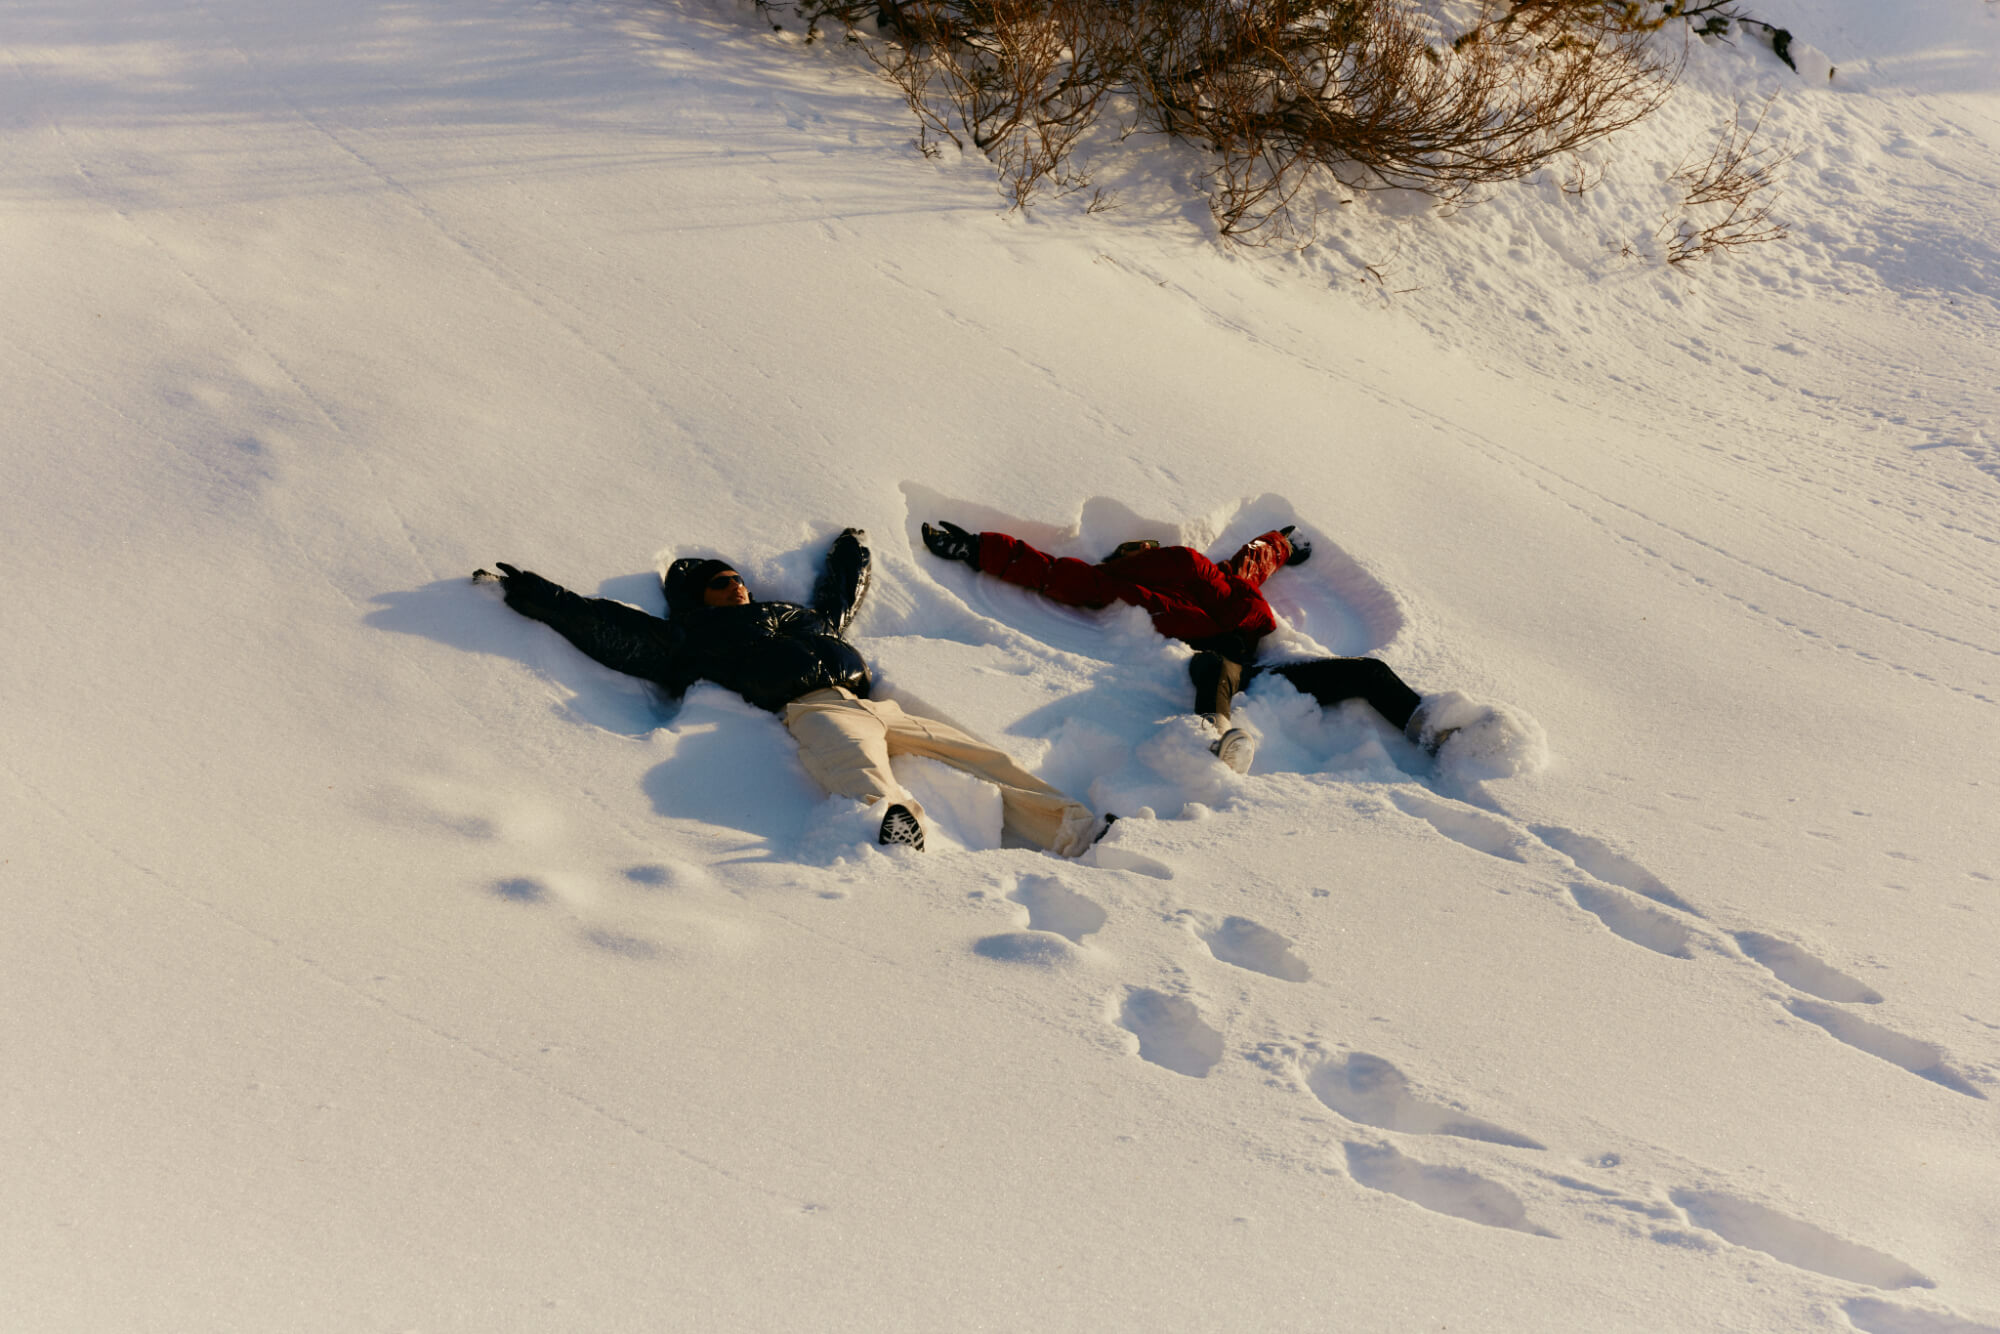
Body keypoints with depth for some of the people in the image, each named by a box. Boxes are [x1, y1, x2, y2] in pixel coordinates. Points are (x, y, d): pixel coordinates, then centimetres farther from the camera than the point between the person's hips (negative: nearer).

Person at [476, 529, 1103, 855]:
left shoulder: (799, 617, 38)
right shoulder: (696, 637, 20)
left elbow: (840, 601, 57)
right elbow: (606, 627, 17)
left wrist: (850, 551, 71)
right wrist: (527, 593, 15)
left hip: (873, 704, 7)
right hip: (813, 711, -7)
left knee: (979, 760, -11)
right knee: (856, 764, -41)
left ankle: (1067, 826, -22)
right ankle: (894, 817, -71)